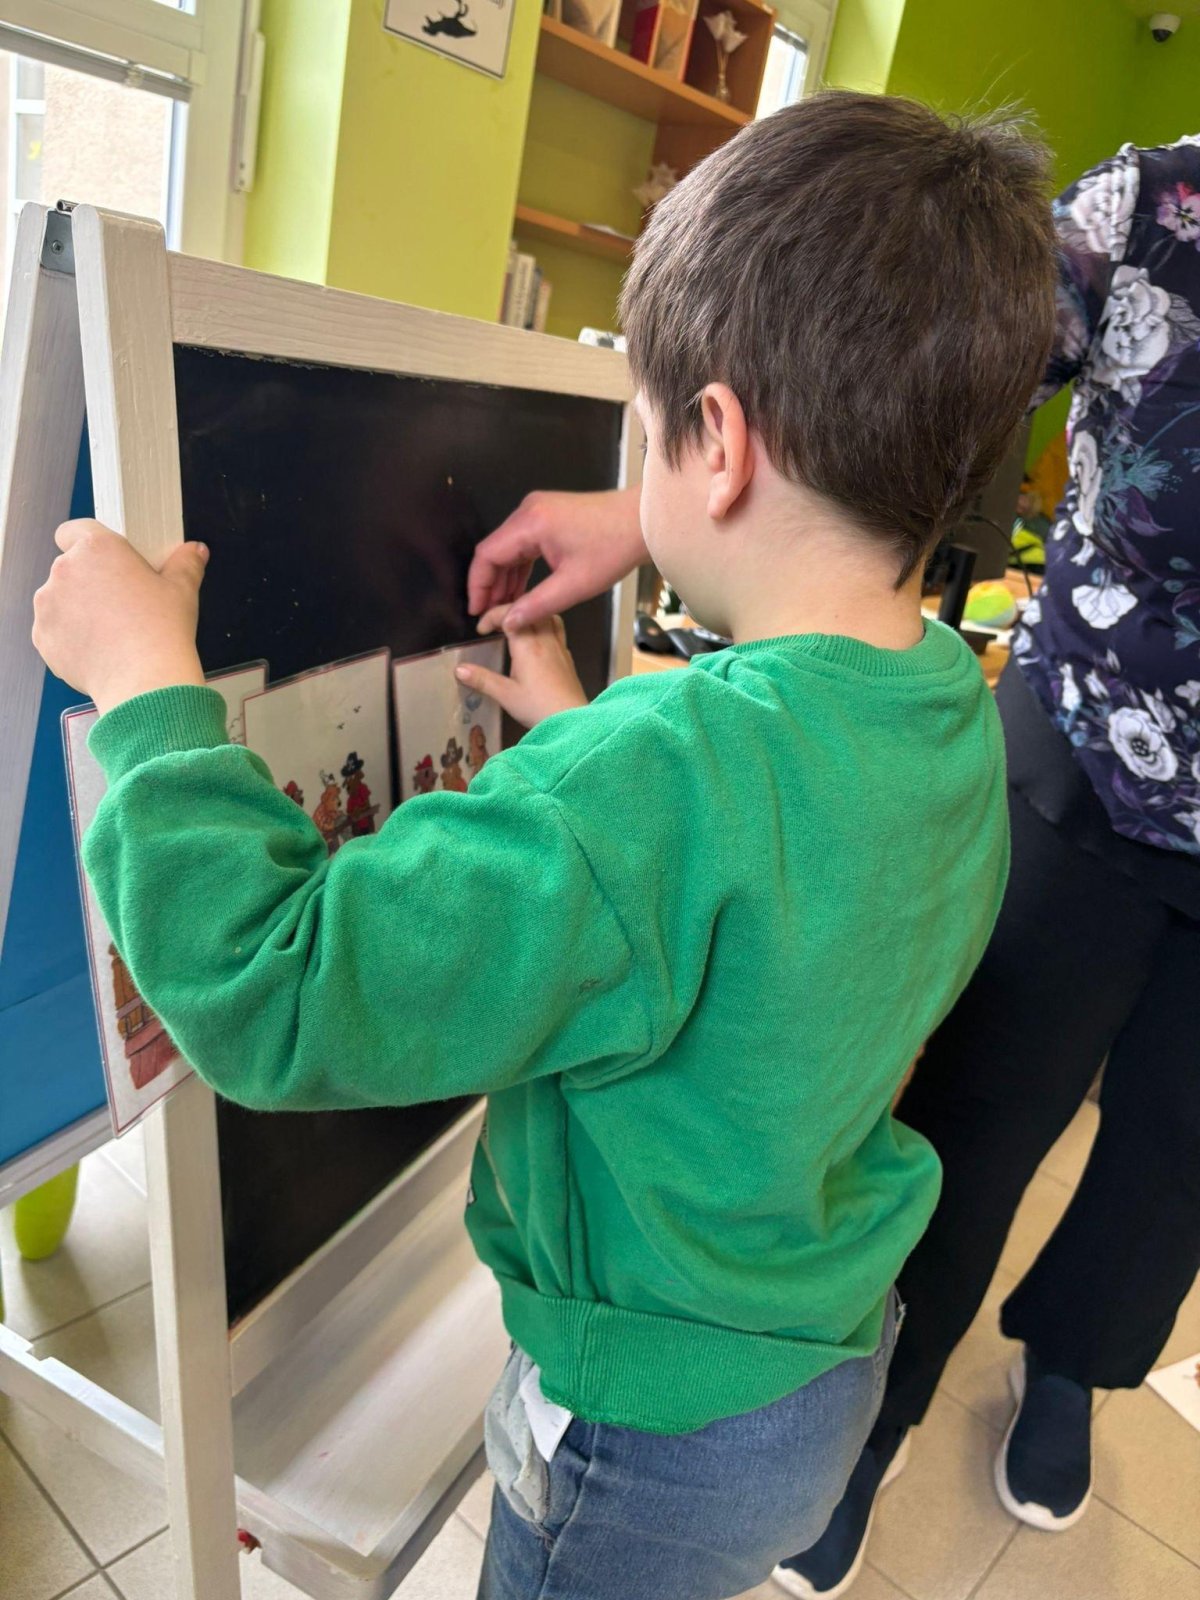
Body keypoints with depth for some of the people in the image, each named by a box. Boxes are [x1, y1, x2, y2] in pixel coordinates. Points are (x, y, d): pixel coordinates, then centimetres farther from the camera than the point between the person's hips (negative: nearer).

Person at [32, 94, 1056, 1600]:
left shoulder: (672, 770, -40)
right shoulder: (953, 712, -12)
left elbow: (275, 996, -35)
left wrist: (148, 689, -25)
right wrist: (583, 739, 3)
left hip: (656, 1441, -6)